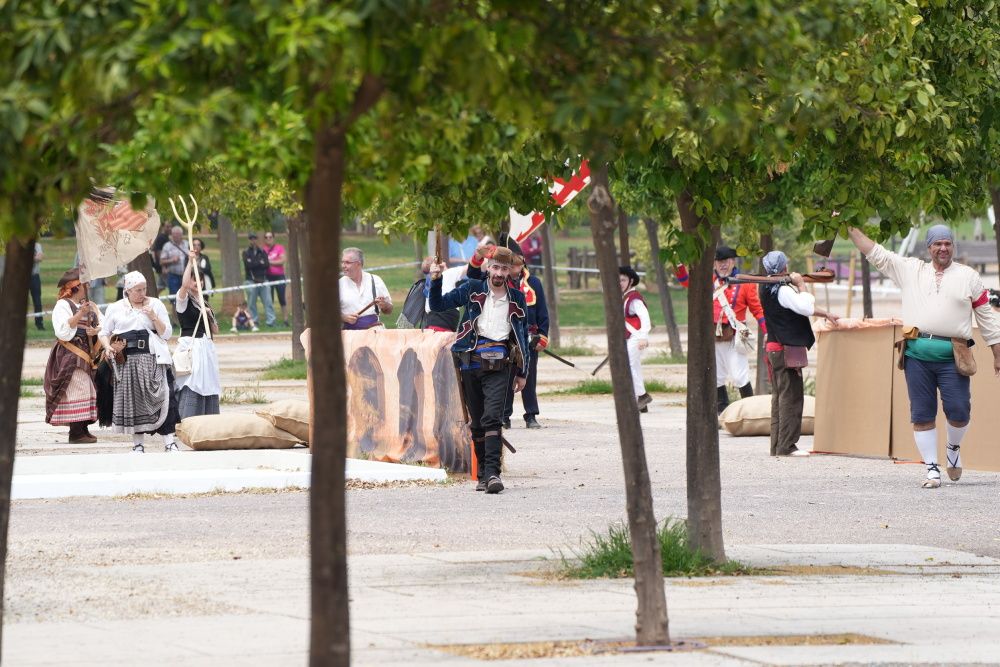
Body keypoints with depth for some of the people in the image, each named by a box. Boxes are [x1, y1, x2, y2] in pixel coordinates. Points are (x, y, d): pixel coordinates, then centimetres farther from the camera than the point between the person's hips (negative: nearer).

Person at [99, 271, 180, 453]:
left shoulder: (155, 304, 11)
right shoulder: (115, 308, 12)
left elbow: (167, 334, 8)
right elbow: (104, 333, 16)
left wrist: (153, 317, -7)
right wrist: (108, 347, -5)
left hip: (153, 360, -1)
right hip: (127, 361, 1)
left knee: (163, 397, -11)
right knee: (132, 400, -1)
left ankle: (169, 442, -13)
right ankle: (138, 443, 7)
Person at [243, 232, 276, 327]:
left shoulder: (262, 252, 13)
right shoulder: (246, 253, 5)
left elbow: (267, 264, 0)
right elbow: (248, 264, -11)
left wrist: (255, 264, -9)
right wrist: (260, 263, -2)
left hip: (263, 280, 2)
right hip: (251, 281, -2)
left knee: (268, 301, -6)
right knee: (252, 303, 0)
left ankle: (270, 320, -8)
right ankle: (254, 322, 6)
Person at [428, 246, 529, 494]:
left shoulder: (516, 299, 9)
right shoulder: (472, 290, 6)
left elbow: (523, 337, 16)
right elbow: (438, 305, 8)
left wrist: (522, 373, 16)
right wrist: (435, 281, -10)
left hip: (499, 364, -2)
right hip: (471, 360, 2)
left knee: (492, 417, -17)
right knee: (477, 421, 7)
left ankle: (492, 473, -24)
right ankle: (482, 473, 17)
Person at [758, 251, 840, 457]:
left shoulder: (767, 289, 13)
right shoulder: (782, 291, -17)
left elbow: (799, 307, 20)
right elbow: (806, 308, -26)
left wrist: (825, 314, 17)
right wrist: (801, 284, -14)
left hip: (773, 349, 10)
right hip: (787, 349, -10)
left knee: (779, 396, 14)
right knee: (791, 396, -7)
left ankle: (777, 446, 15)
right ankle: (786, 446, -9)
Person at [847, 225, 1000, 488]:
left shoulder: (969, 276, 12)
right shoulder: (911, 269, 15)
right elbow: (875, 253, 17)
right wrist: (850, 228, 12)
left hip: (952, 356, -1)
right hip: (917, 355, 1)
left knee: (959, 411, -9)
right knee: (922, 415, -1)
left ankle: (954, 447, 22)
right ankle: (932, 468, 7)